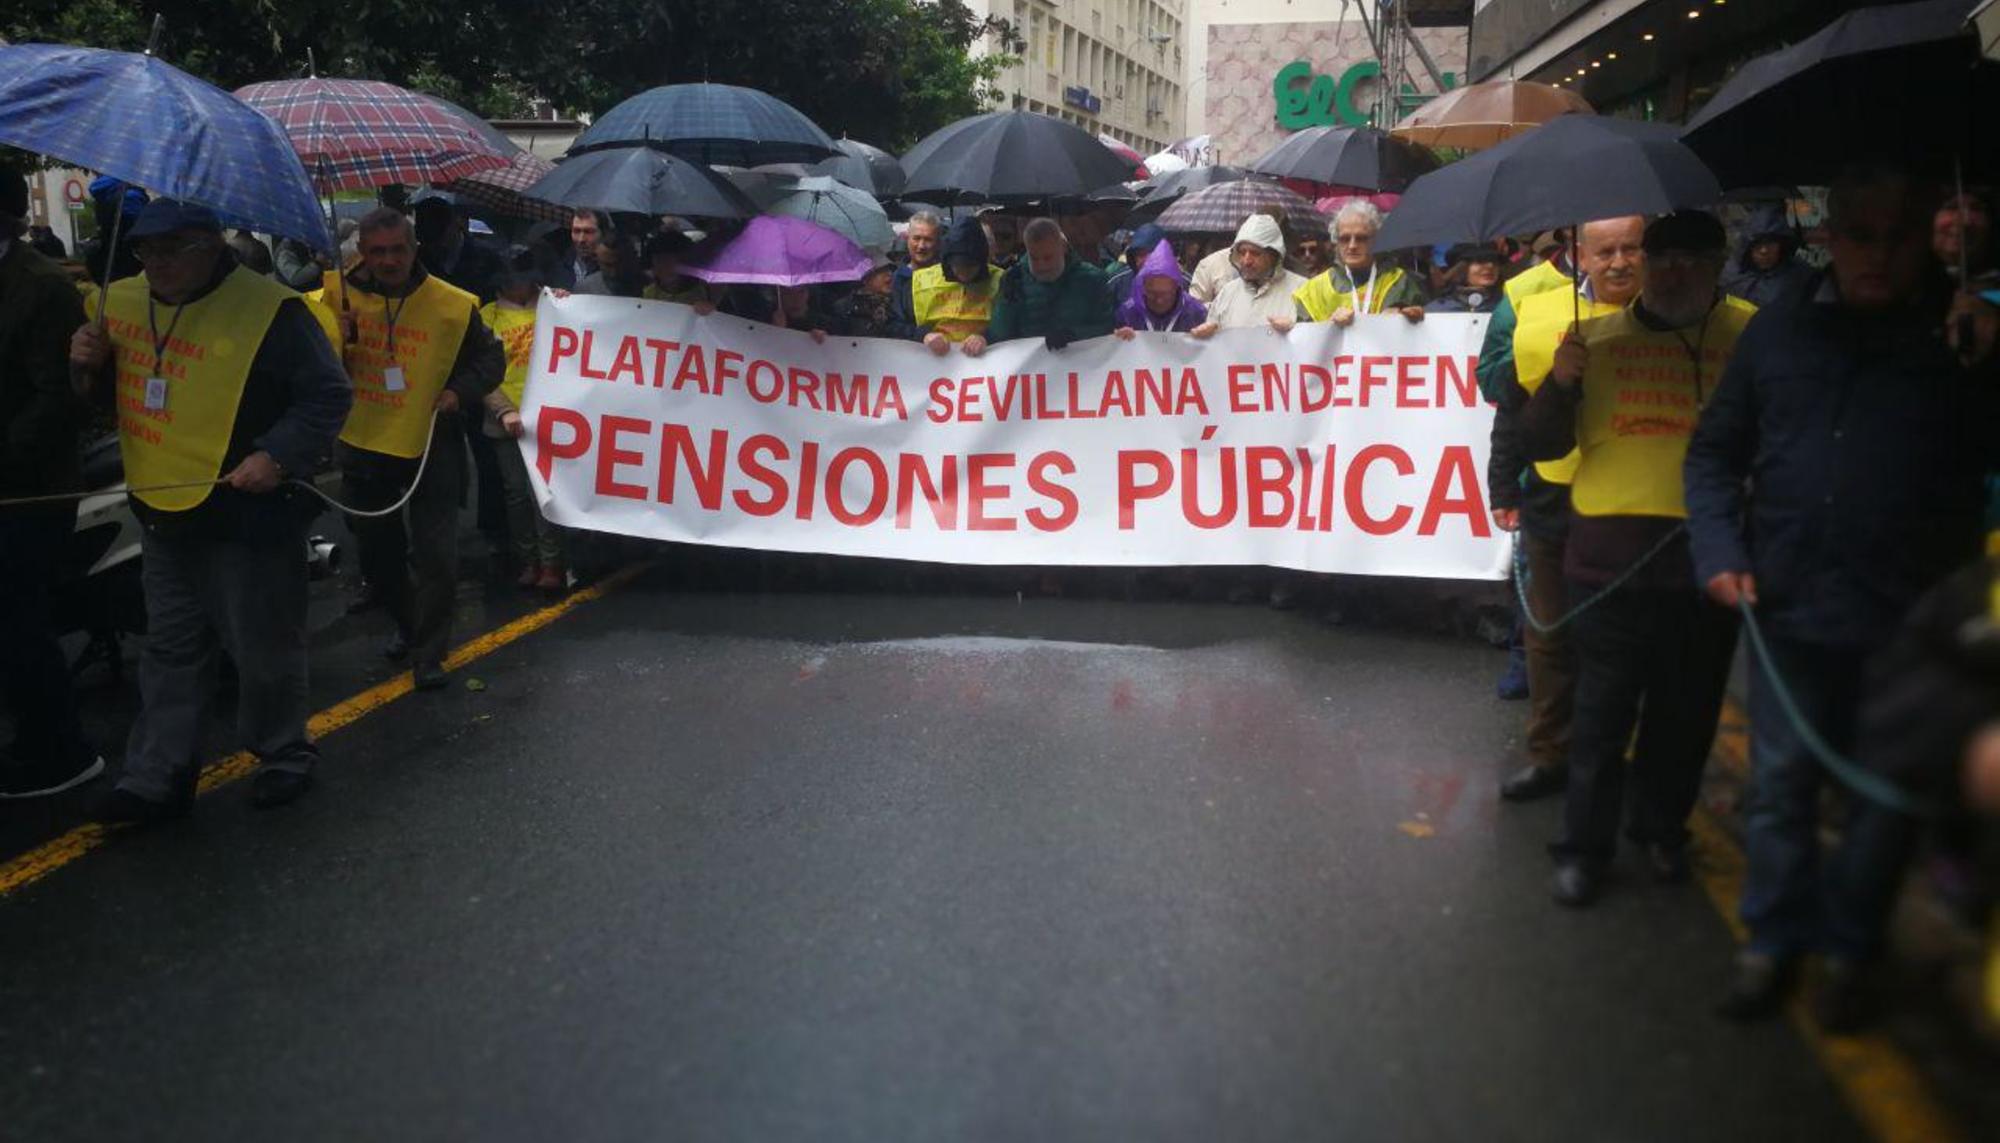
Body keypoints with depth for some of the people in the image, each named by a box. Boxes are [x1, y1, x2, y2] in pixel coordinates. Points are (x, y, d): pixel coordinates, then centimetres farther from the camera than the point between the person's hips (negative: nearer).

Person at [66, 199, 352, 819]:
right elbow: (109, 397, 18)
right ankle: (157, 778, 21)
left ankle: (285, 755, 27)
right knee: (171, 650, 14)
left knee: (264, 650, 6)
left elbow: (329, 394, -15)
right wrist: (90, 366, -4)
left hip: (247, 512, -7)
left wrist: (279, 455, -24)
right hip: (161, 511, 7)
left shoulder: (268, 310, -17)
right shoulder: (122, 302, 6)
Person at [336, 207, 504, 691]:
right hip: (364, 447, 3)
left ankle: (428, 653, 9)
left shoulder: (453, 305, -10)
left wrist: (460, 390, -15)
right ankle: (408, 625, 40)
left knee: (436, 556, -4)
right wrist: (336, 338, -19)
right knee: (377, 552, 17)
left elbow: (491, 358, 2)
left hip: (430, 447, -3)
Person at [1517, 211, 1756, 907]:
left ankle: (1661, 828, 33)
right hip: (1612, 558, 0)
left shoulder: (1752, 336, 2)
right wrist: (1560, 384, -12)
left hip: (1707, 556, 0)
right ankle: (1584, 846, 16)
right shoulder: (1598, 339, 7)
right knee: (1602, 711, 4)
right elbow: (1541, 445, 6)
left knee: (1686, 711, 14)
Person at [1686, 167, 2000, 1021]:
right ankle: (1775, 936, 26)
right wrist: (1721, 553, -2)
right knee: (1779, 783, 10)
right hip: (1791, 607, 2)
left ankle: (1859, 949, 27)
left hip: (1911, 621, -1)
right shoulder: (1778, 330, 6)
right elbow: (1716, 452, 11)